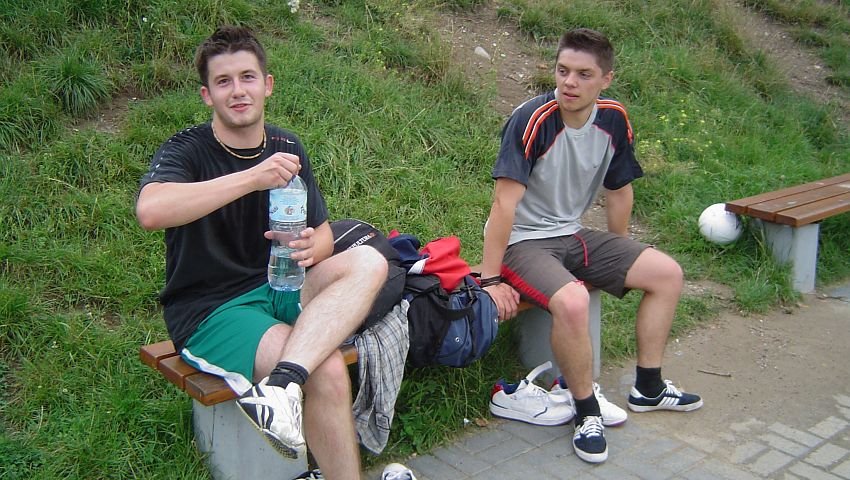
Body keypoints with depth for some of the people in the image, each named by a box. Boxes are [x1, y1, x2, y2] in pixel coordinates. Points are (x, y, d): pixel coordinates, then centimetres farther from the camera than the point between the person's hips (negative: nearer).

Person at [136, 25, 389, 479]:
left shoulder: (286, 148, 6)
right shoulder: (187, 150, -10)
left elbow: (323, 233, 11)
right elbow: (149, 210, -32)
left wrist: (310, 248, -14)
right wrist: (251, 177, -37)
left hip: (276, 288, 6)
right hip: (206, 310, -5)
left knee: (368, 261, -22)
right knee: (328, 371, -28)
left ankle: (278, 384, -38)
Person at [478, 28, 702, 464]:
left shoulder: (613, 119, -3)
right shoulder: (532, 120, -24)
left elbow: (619, 192, 10)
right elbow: (504, 203, -26)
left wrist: (619, 261, 19)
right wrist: (490, 280, -26)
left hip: (572, 236, 7)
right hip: (522, 242, -7)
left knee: (667, 273, 1)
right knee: (571, 301, -34)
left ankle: (648, 388, 16)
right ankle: (587, 410, -8)